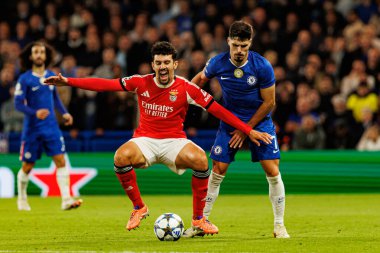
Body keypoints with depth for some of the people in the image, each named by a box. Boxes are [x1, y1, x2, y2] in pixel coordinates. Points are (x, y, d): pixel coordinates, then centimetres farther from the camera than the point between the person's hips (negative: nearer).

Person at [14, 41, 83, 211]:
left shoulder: (51, 76, 7)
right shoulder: (25, 79, -8)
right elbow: (18, 104, -12)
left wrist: (64, 113, 9)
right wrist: (35, 113, -27)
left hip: (51, 127, 3)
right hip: (32, 129, -3)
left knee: (61, 161, -10)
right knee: (27, 166, 7)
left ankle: (66, 200, -14)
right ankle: (22, 199, 29)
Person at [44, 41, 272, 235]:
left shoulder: (186, 88, -8)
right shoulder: (141, 83, -3)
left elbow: (217, 109, -7)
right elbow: (106, 84, -1)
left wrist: (249, 131, -11)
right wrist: (68, 81, -7)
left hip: (174, 141, -1)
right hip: (145, 140, 1)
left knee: (200, 159, -32)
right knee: (121, 156, -32)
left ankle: (199, 218, -11)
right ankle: (139, 207, -6)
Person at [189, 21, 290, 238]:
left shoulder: (262, 66, -19)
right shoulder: (218, 64, -12)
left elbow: (269, 102, -11)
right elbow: (200, 78, 11)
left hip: (260, 121, -2)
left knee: (273, 172, -10)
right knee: (218, 172, -3)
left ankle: (280, 226, 1)